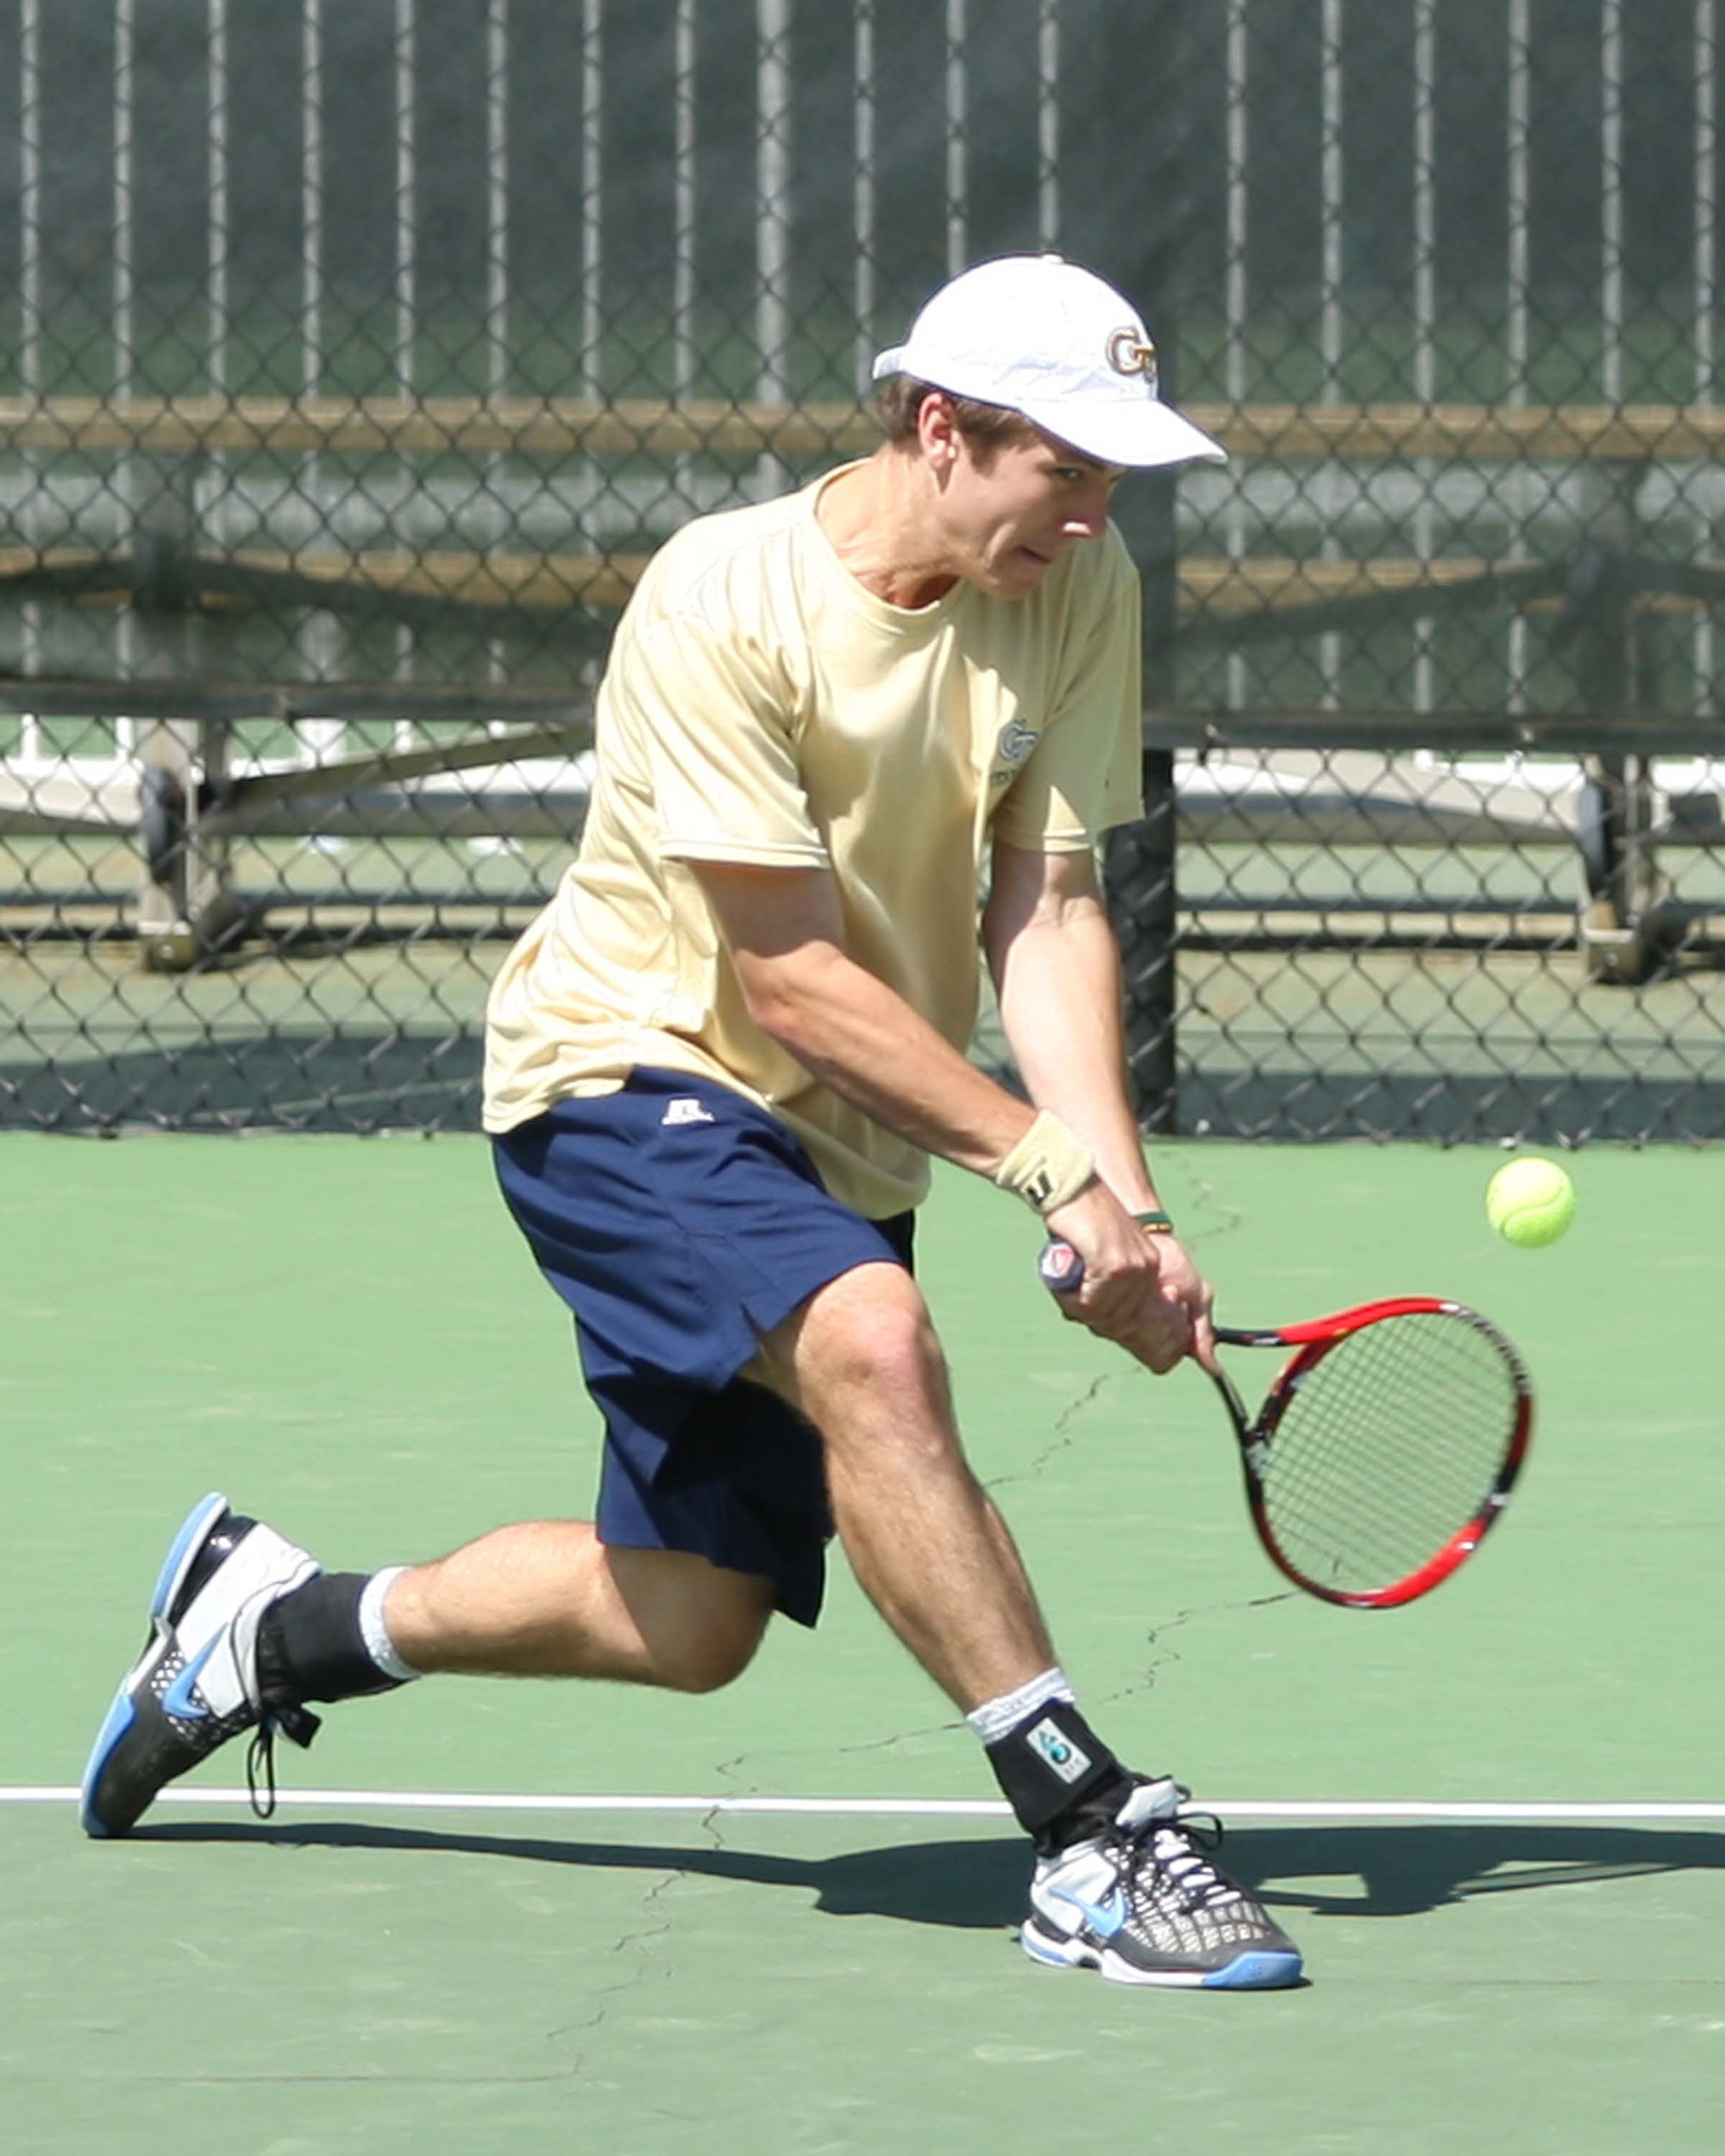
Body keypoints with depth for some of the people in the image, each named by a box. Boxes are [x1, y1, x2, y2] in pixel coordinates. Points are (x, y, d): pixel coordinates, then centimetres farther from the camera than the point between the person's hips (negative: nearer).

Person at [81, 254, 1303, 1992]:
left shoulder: (1079, 592, -6)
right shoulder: (723, 600, -22)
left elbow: (1047, 915, -9)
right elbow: (787, 976, -23)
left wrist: (1121, 1200, -23)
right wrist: (1042, 1162, -26)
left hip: (843, 1147, 7)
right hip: (627, 1075, -7)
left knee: (694, 1624, 9)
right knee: (873, 1341, -35)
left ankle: (277, 1622, 32)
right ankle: (1091, 1839, -33)